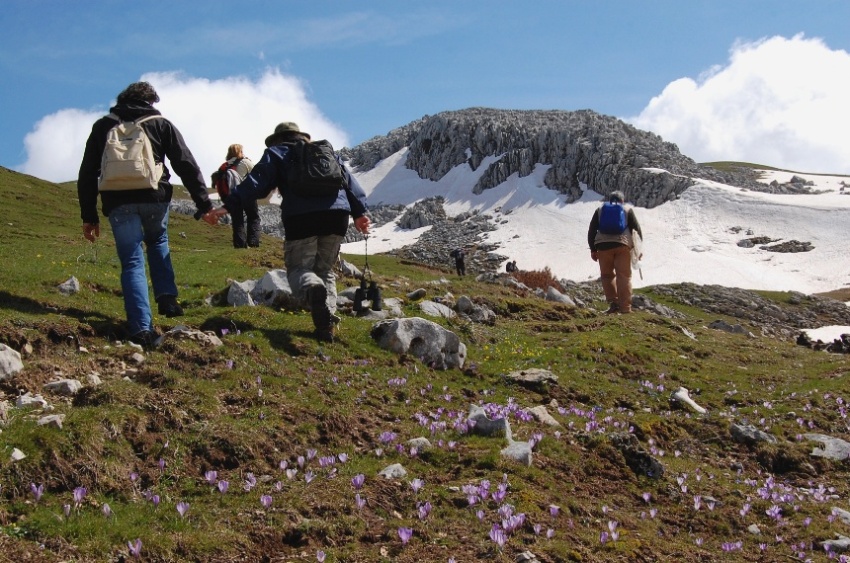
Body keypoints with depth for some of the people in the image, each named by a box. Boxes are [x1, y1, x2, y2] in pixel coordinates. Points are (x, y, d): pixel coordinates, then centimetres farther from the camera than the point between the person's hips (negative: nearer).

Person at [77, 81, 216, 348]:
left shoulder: (103, 126, 18)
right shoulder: (161, 124, 13)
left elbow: (87, 174, 15)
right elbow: (186, 165, 5)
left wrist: (89, 216, 16)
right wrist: (204, 203, 5)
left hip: (118, 202, 0)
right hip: (155, 198, 0)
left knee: (132, 262, 4)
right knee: (158, 242, 28)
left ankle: (141, 327, -8)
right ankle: (167, 297, 12)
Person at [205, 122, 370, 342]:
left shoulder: (276, 153, 17)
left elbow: (257, 182, 3)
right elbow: (349, 181, 24)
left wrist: (228, 206, -2)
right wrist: (359, 212, 23)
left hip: (301, 218, -4)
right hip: (337, 215, 4)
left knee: (298, 268, 3)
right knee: (325, 268, 18)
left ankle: (314, 290, -35)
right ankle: (328, 317, -5)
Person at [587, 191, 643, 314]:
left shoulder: (600, 210, 18)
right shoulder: (628, 210, 15)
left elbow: (591, 230, 14)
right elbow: (637, 229, 9)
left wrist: (593, 249, 16)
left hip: (603, 245, 1)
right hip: (622, 245, -1)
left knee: (607, 275, 12)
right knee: (624, 276, 1)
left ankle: (613, 302, -2)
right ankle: (625, 307, -3)